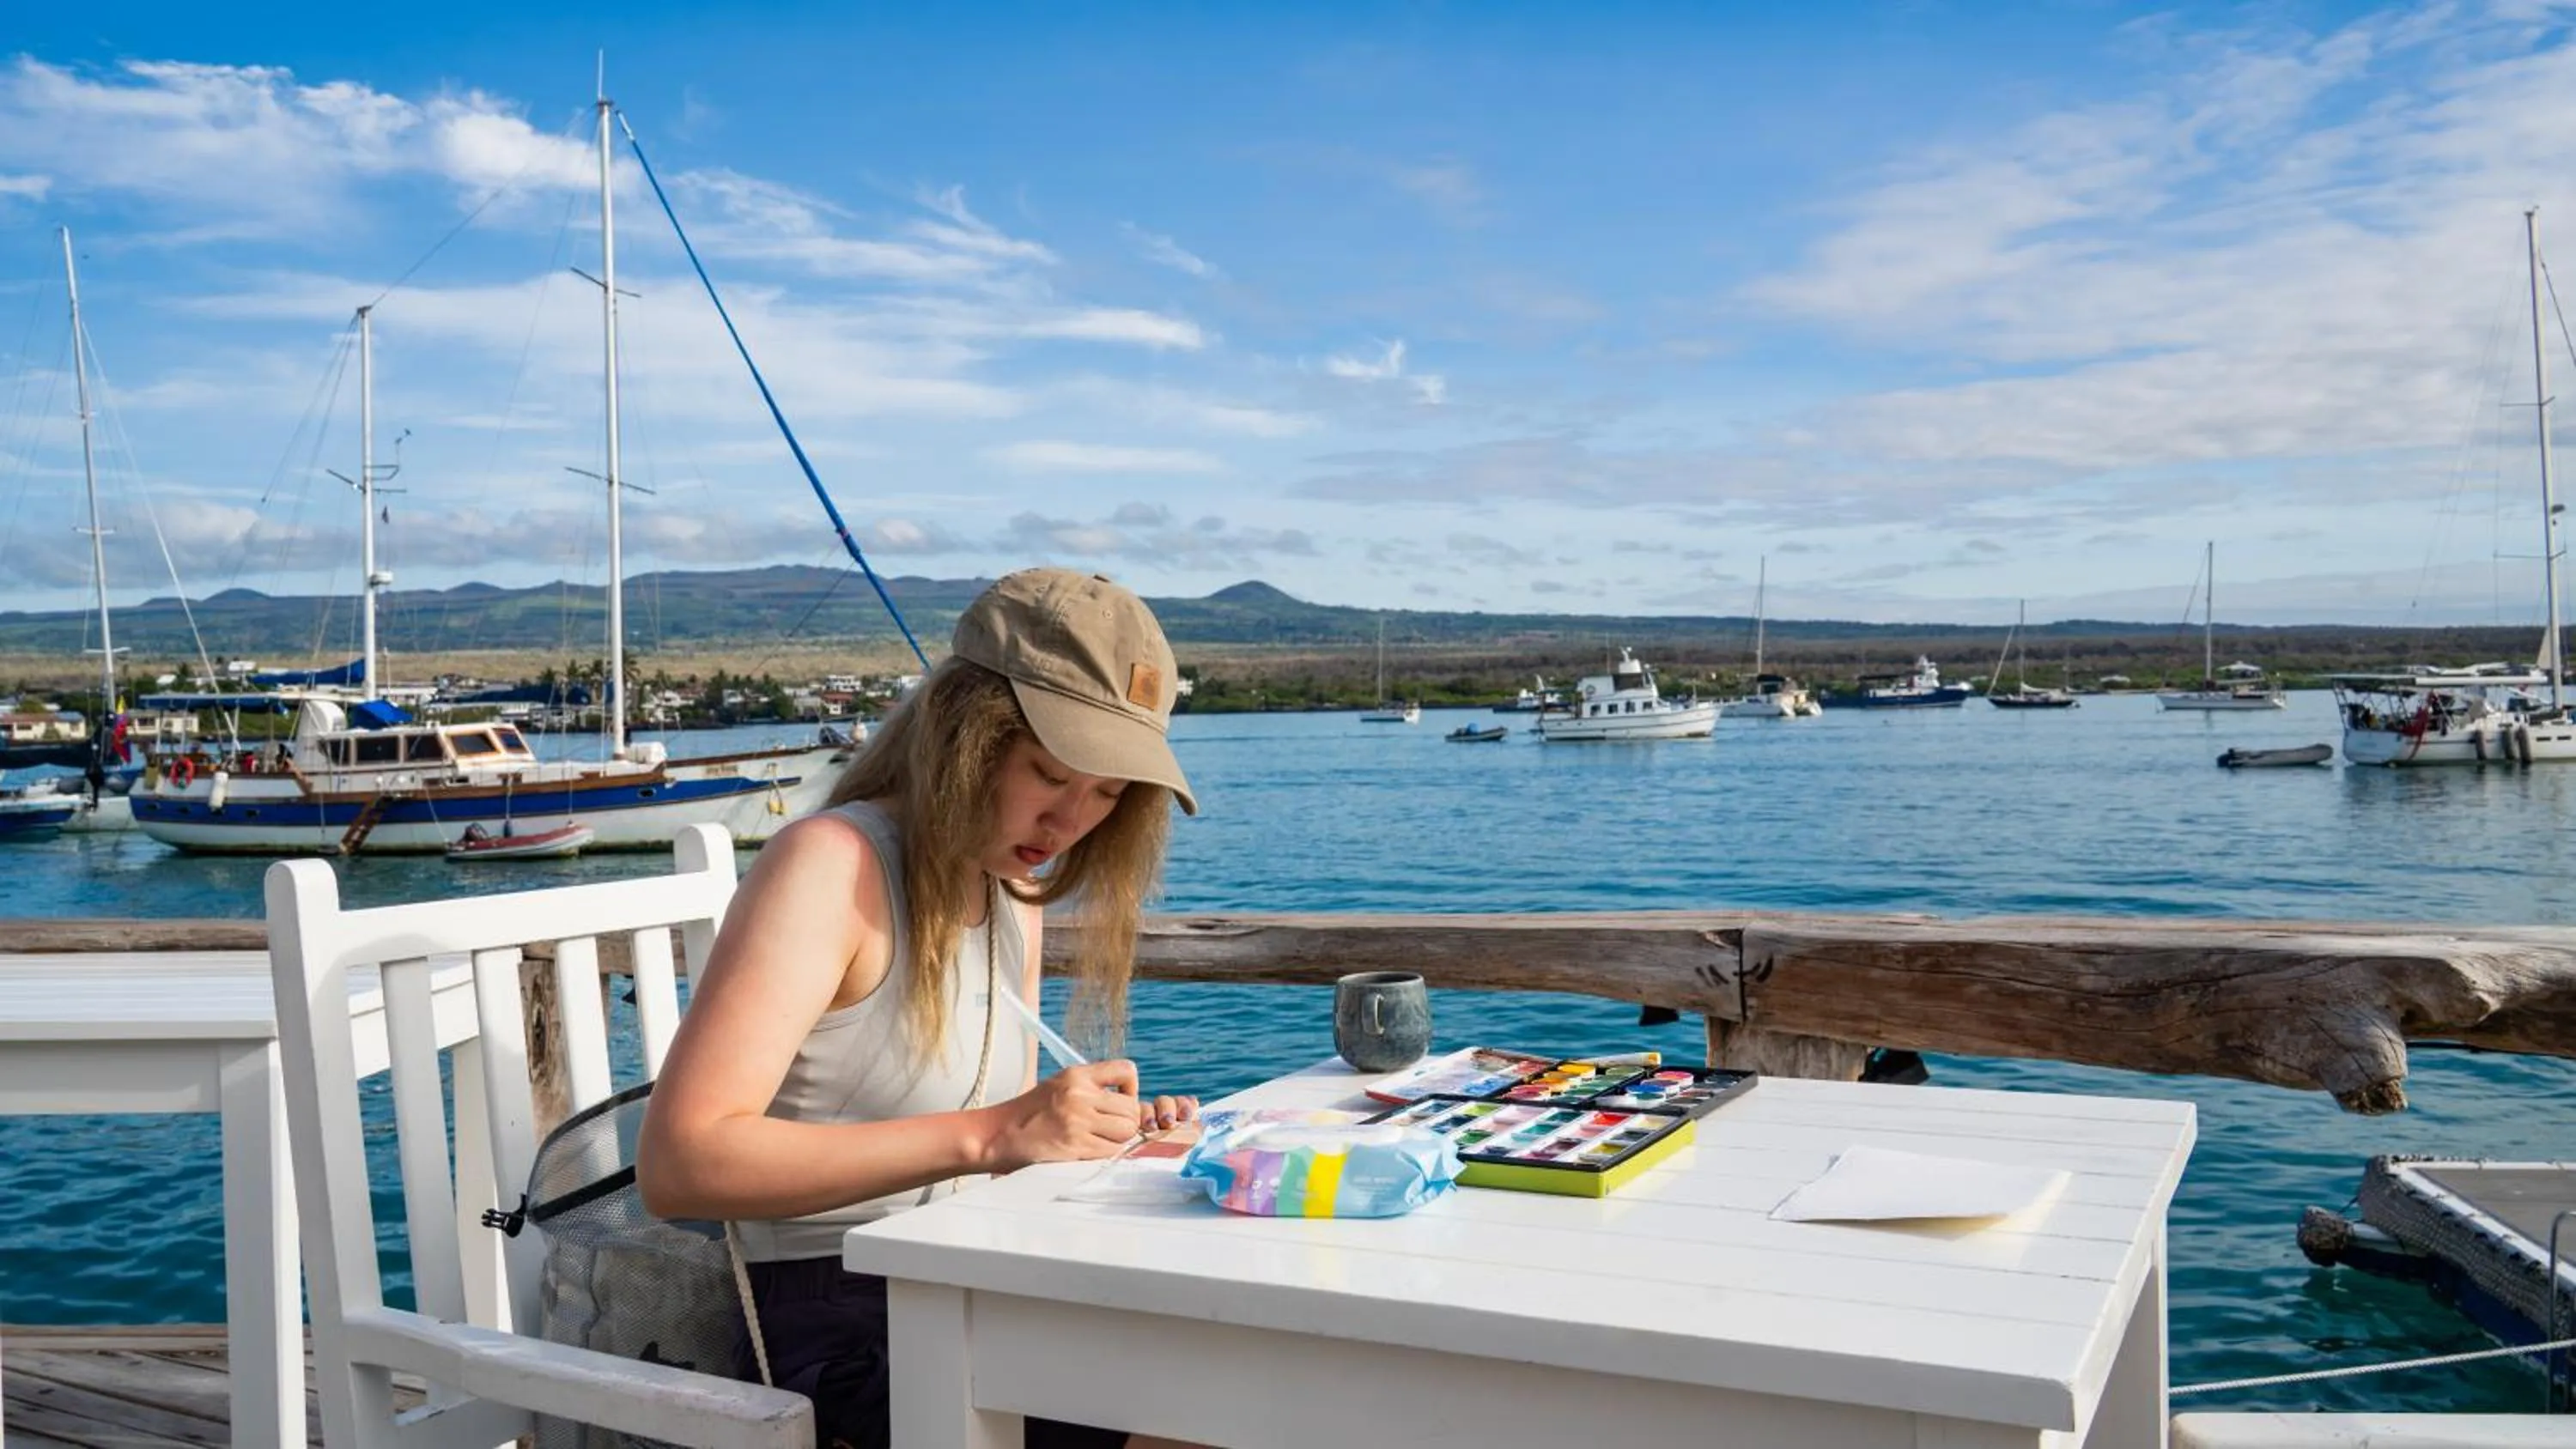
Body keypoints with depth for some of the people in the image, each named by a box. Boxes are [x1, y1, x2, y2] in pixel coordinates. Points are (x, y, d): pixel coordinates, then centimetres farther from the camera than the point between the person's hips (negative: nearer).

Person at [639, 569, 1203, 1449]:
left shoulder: (1016, 897, 12)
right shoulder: (831, 863, -13)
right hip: (839, 1339, -8)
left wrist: (1104, 1135, -5)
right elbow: (679, 1164, -23)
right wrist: (984, 1135, -29)